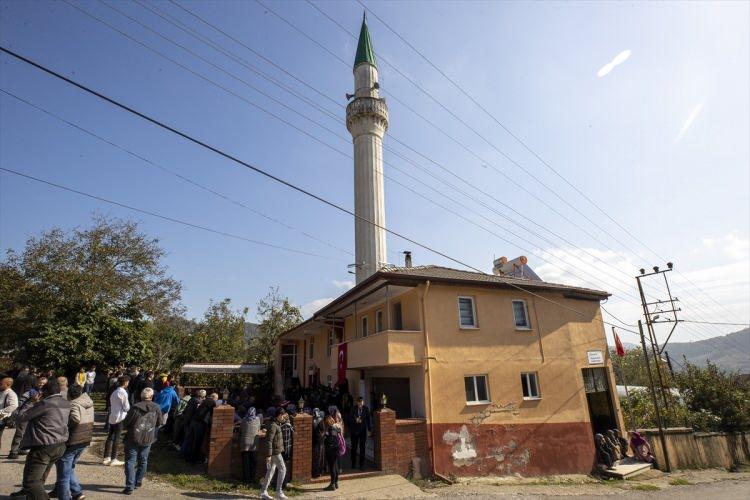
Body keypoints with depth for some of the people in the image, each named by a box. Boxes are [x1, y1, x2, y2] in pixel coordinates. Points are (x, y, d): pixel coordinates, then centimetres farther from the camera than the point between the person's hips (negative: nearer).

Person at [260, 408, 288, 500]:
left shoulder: (276, 424, 9)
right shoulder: (272, 425, -20)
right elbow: (269, 441, -23)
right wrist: (268, 455, -24)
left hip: (276, 451, 9)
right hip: (274, 452, -9)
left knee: (271, 471, 13)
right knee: (282, 469, -3)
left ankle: (263, 491, 18)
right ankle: (279, 491, 1)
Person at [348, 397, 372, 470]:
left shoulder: (366, 409, -7)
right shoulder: (353, 409, -8)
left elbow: (369, 419, 0)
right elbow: (350, 419, -4)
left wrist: (370, 429, 1)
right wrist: (355, 420, -22)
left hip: (363, 431, 0)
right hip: (354, 431, 1)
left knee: (362, 448, 1)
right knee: (354, 448, 13)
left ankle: (362, 465, 13)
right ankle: (353, 464, 31)